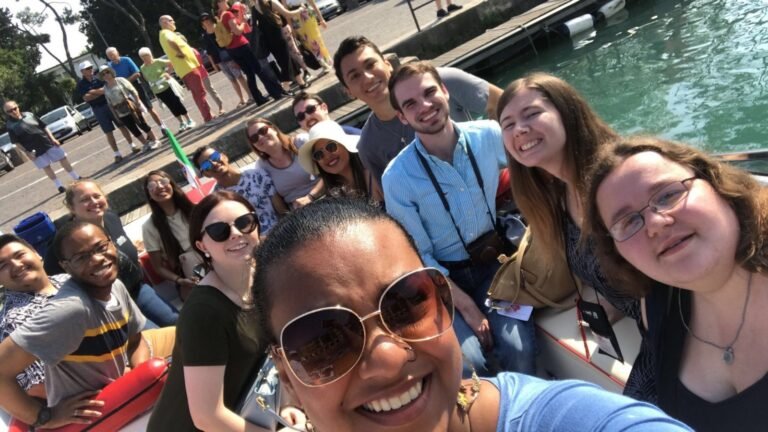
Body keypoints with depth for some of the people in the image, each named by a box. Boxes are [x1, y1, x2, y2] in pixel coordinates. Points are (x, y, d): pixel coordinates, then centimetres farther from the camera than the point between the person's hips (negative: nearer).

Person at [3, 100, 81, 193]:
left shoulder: (29, 115, 0)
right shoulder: (10, 125, -8)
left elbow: (44, 126, 5)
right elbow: (16, 142, -6)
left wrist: (53, 139, 0)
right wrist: (27, 152, -11)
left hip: (48, 143, 3)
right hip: (36, 151, -3)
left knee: (63, 159, 9)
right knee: (46, 167, 6)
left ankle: (77, 178, 23)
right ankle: (59, 186, 18)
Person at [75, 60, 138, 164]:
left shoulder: (98, 78, 2)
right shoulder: (81, 84, -1)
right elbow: (86, 98, -12)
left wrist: (94, 92, -17)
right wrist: (100, 92, -14)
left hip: (110, 104, 1)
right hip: (98, 109, -1)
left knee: (122, 126, 5)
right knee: (109, 132, 2)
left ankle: (133, 146, 17)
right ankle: (117, 154, 7)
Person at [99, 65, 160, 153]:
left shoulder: (120, 80, -2)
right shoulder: (105, 88, 6)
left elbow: (133, 91, -4)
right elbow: (110, 103, 9)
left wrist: (138, 103, -11)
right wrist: (115, 115, 6)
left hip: (131, 107, -3)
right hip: (122, 114, 3)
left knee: (142, 124, -1)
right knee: (134, 130, 4)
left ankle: (155, 140, 11)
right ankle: (146, 144, 16)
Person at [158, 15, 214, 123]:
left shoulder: (167, 34, 22)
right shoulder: (166, 33, -11)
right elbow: (171, 42, -35)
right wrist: (180, 53, -24)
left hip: (187, 67, 10)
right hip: (187, 67, -10)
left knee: (197, 93, 12)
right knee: (200, 92, -10)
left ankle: (208, 116, 16)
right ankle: (208, 117, -10)